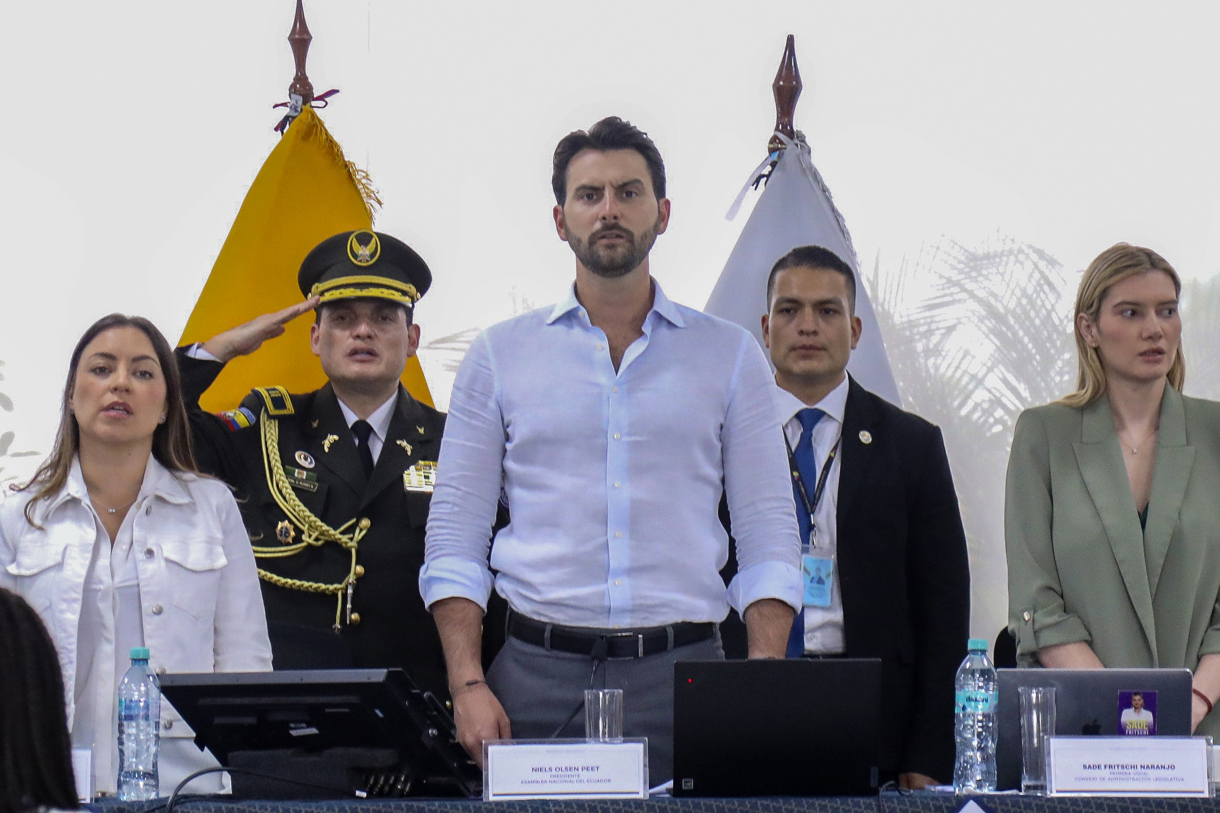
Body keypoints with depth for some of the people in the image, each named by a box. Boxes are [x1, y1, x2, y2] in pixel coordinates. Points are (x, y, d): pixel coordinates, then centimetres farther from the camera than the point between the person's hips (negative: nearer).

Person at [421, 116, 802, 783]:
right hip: (539, 674, 0)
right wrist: (467, 684, -6)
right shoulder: (500, 354, 9)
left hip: (682, 673, 0)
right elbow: (454, 535, 7)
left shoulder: (728, 354, 10)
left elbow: (768, 534, 7)